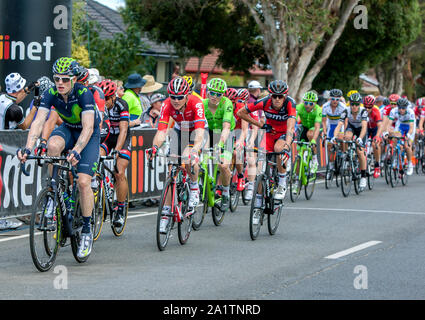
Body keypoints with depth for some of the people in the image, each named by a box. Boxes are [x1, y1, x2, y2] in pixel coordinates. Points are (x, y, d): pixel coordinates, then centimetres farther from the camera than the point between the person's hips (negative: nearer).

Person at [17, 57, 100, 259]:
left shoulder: (84, 94, -30)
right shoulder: (51, 94, -19)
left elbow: (88, 128, -38)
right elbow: (38, 122, -26)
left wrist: (76, 151, -54)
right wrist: (28, 148, -42)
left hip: (89, 135, -3)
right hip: (68, 129, 4)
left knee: (83, 182, -17)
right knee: (53, 145, -33)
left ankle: (86, 231, -2)